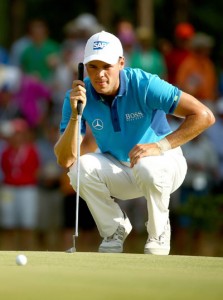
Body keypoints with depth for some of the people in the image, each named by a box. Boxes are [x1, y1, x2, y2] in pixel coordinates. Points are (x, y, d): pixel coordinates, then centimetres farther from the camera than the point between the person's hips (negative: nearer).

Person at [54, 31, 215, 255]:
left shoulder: (143, 85, -25)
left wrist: (161, 146, -35)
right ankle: (114, 228, 1)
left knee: (148, 167, -37)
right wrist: (75, 114, -33)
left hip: (165, 164, -3)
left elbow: (204, 116, -29)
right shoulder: (78, 95, -15)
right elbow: (64, 160, -21)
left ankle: (158, 233, -8)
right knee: (81, 168, -26)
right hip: (118, 173, 3)